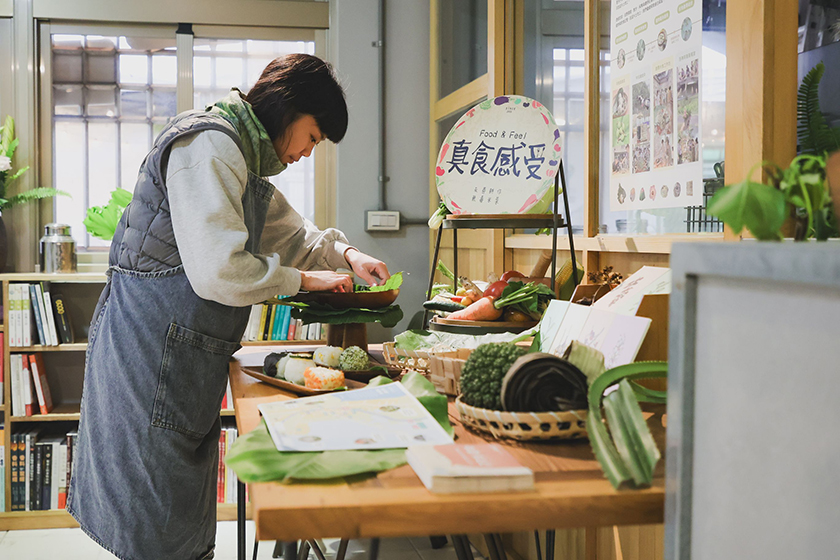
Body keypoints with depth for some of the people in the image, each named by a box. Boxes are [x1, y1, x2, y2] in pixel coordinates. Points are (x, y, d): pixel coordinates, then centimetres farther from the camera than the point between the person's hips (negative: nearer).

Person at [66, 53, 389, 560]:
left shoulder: (244, 159, 16)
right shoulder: (209, 145, -17)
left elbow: (290, 233, 30)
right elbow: (218, 270, -25)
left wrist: (344, 254, 12)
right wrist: (303, 279, -12)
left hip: (189, 355, 10)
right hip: (151, 344, -10)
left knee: (188, 515, 17)